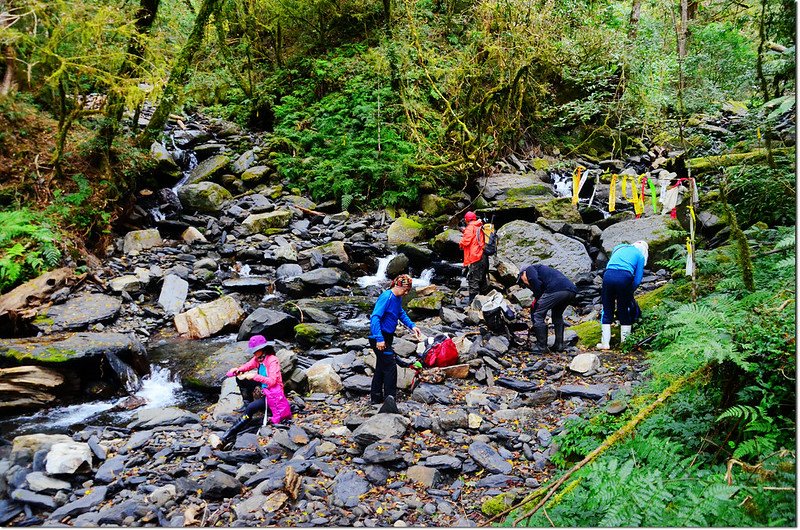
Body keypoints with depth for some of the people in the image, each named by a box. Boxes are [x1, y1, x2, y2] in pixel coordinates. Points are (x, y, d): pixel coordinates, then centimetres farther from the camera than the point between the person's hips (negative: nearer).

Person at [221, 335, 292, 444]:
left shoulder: (272, 360, -21)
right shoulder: (258, 358, 2)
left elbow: (272, 381, -29)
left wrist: (255, 376, -35)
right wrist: (237, 370, -16)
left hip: (273, 393, -9)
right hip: (262, 388, 9)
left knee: (251, 408, -29)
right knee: (240, 379, 0)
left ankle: (232, 433, -21)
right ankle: (247, 404, 4)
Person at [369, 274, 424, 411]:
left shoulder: (398, 298, 8)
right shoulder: (386, 297, -21)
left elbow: (401, 314, 25)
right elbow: (375, 317, -27)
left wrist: (412, 326, 13)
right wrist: (379, 339, -31)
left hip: (387, 337, 10)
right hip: (380, 339, -10)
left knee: (381, 367, 16)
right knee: (391, 367, -11)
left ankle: (376, 397, 27)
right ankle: (389, 399, -6)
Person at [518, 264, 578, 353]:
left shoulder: (530, 269, 17)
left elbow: (536, 283, -6)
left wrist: (536, 300, 8)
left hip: (556, 289, -9)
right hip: (572, 291, 9)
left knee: (538, 315, 4)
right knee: (557, 316, 30)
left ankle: (541, 346, 7)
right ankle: (559, 344, 27)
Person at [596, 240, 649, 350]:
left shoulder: (619, 248, 31)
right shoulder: (640, 256, 18)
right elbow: (637, 280, 8)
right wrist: (629, 292, 22)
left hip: (608, 275, 3)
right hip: (624, 278, -3)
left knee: (607, 311, 12)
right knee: (624, 311, 13)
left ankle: (605, 343, 12)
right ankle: (625, 342, 19)